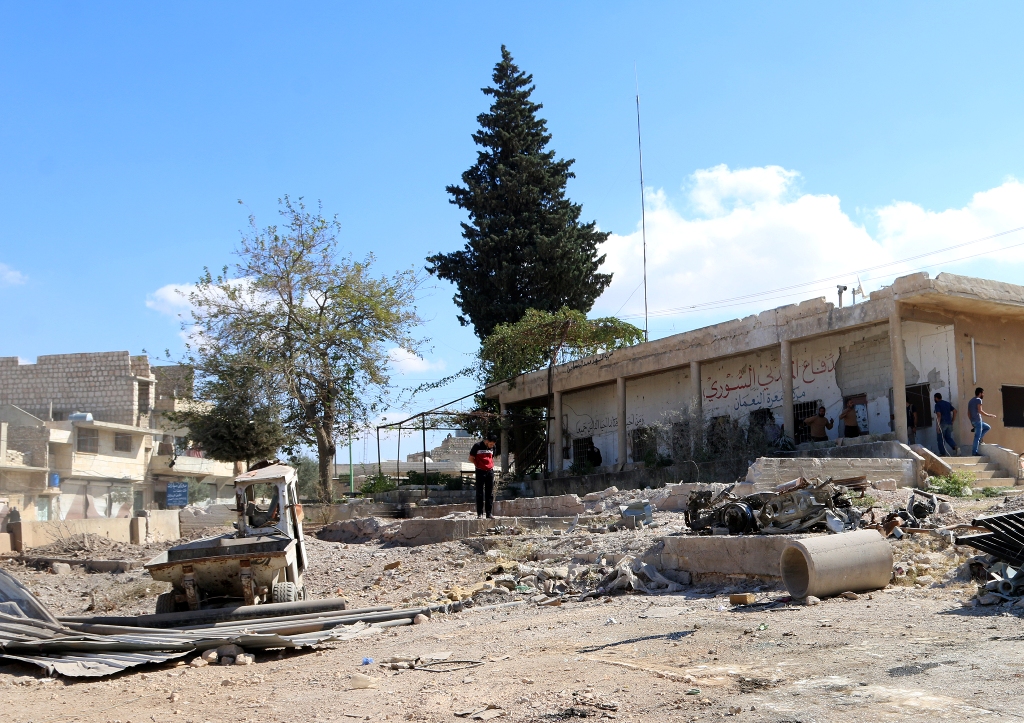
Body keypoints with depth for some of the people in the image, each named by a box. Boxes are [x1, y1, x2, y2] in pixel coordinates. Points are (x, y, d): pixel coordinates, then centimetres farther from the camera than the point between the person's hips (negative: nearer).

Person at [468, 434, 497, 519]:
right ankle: (480, 513, 2)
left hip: (490, 471, 5)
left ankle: (489, 513, 11)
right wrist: (478, 465, -5)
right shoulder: (478, 446, -7)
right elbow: (471, 458, -1)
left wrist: (491, 465, 9)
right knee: (480, 493, -1)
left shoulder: (492, 447, 8)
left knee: (490, 493, 6)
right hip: (480, 472, -5)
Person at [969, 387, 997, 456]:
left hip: (973, 421, 9)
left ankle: (979, 440, 11)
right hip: (977, 420, -9)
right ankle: (974, 452, -8)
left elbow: (968, 413, 20)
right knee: (977, 436, -7)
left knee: (988, 427, 24)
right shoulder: (978, 400, -7)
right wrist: (989, 415, -10)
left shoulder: (971, 401, 20)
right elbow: (980, 411, -18)